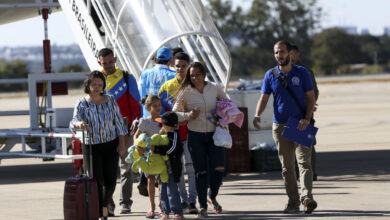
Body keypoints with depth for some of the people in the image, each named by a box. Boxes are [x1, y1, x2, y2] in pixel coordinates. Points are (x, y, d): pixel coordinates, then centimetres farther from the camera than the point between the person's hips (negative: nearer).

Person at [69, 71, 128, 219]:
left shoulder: (110, 101, 0)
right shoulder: (82, 104, -7)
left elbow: (119, 123, 4)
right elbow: (73, 122, -20)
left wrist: (122, 144, -1)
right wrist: (79, 124, -45)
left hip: (111, 145, 2)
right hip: (92, 147, -2)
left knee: (110, 182, 5)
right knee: (97, 181, -13)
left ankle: (104, 205, 34)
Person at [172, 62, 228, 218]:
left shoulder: (214, 88, 0)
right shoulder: (185, 93, -6)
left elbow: (227, 102, 17)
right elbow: (174, 114, -2)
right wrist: (188, 115, -19)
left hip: (214, 134, 2)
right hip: (195, 136, -1)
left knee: (218, 168, -8)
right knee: (200, 171, 0)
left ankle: (212, 196, 21)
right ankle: (203, 206, 12)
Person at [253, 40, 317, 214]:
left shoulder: (301, 73, 2)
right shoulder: (270, 75, 6)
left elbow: (310, 97, 2)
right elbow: (263, 98, 6)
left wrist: (307, 119, -12)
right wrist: (257, 115, -14)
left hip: (300, 125, -2)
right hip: (280, 126, 2)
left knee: (304, 162, -14)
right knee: (287, 166, 5)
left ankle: (307, 197, -25)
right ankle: (293, 201, 10)